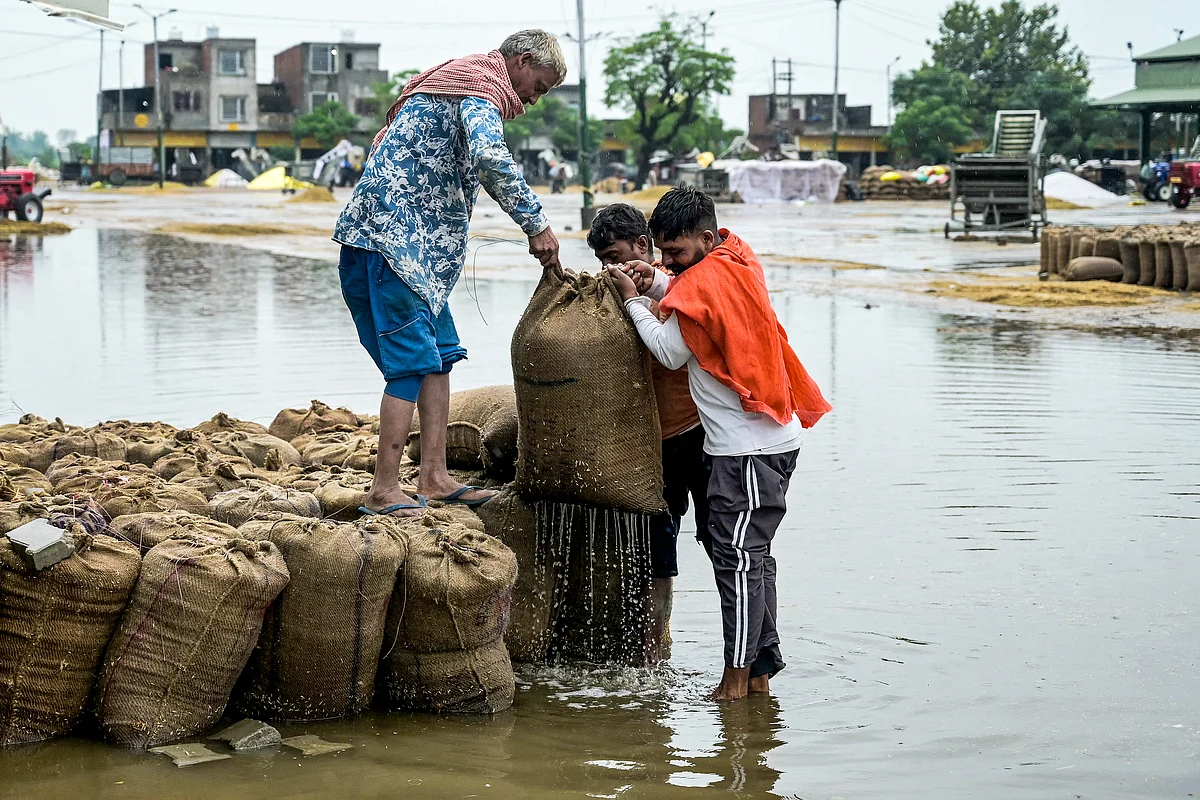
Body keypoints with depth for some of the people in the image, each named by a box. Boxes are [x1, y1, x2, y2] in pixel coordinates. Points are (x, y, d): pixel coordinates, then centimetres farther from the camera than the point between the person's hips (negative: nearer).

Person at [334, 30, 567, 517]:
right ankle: (384, 492, -9)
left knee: (440, 354, 11)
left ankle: (433, 478, 12)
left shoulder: (454, 80, 26)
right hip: (393, 239, -10)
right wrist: (536, 225, -21)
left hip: (414, 247, 10)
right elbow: (490, 158, -26)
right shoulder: (482, 87, -7)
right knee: (412, 361, -10)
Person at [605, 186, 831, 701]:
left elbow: (670, 353, -8)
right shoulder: (737, 257, 11)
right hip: (773, 435, 10)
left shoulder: (704, 280, -16)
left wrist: (633, 299, -1)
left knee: (739, 556, -7)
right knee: (752, 556, 12)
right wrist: (654, 282, 3)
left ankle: (737, 677, -4)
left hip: (749, 448, -10)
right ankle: (760, 672, 15)